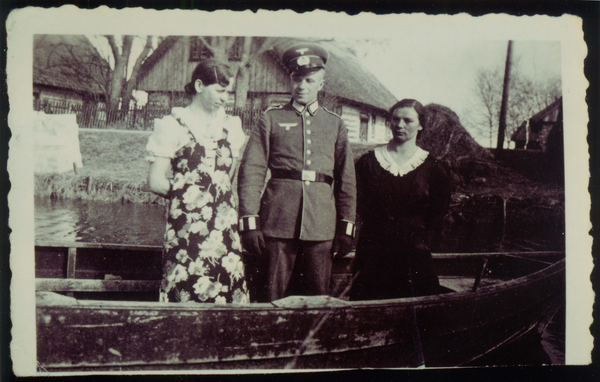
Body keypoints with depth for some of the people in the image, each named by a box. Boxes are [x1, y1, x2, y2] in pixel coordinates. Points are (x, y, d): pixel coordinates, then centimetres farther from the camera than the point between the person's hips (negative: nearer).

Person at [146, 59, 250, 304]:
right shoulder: (174, 125, -1)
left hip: (225, 226, 4)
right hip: (187, 226, -4)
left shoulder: (231, 126, 14)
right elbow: (155, 182, -3)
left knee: (229, 294, 1)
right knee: (186, 294, -3)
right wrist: (186, 192, 5)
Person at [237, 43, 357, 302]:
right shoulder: (271, 119, 8)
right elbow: (251, 171, 1)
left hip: (321, 225, 2)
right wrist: (249, 223, -6)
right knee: (271, 299, 1)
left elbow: (346, 179, 13)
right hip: (278, 221, -2)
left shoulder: (335, 124, 14)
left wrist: (346, 227, 7)